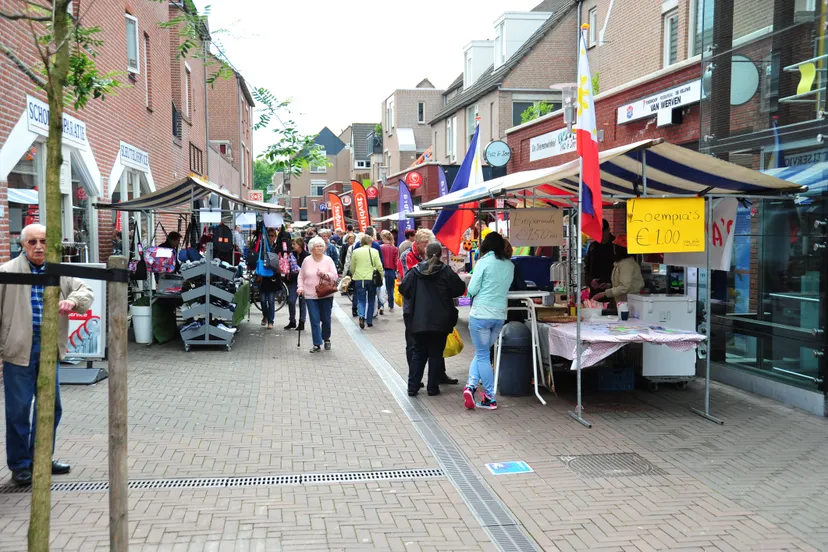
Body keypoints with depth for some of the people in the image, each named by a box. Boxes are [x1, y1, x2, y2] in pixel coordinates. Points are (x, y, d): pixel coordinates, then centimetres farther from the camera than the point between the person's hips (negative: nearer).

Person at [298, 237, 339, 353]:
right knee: (314, 320, -3)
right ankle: (317, 344, 2)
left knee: (326, 319, 8)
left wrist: (325, 275, -20)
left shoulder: (328, 260, 0)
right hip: (310, 295, 0)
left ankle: (326, 339, 32)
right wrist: (300, 287, -3)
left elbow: (335, 276, -3)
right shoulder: (307, 261, 3)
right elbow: (301, 277, 11)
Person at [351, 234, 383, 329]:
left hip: (359, 279, 0)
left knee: (361, 300, 6)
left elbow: (352, 268, 8)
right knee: (371, 301, 14)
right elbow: (379, 266, -5)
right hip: (371, 279, 0)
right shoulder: (374, 252, -2)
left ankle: (361, 316, -20)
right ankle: (369, 321, 17)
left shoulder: (355, 252, 2)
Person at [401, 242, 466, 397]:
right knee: (436, 354, 7)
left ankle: (412, 387, 9)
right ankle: (432, 387, 8)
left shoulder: (415, 271, -2)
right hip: (441, 320, -2)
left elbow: (403, 289, 3)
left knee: (419, 353, 12)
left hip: (419, 320, 2)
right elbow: (460, 289, 0)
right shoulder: (446, 272, -6)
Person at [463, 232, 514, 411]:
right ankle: (471, 385, 2)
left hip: (480, 314, -5)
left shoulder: (484, 262, -9)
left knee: (482, 355, 4)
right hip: (500, 315, 5)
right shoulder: (510, 266, 6)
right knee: (482, 353, 17)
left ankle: (490, 398, 4)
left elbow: (472, 289, -9)